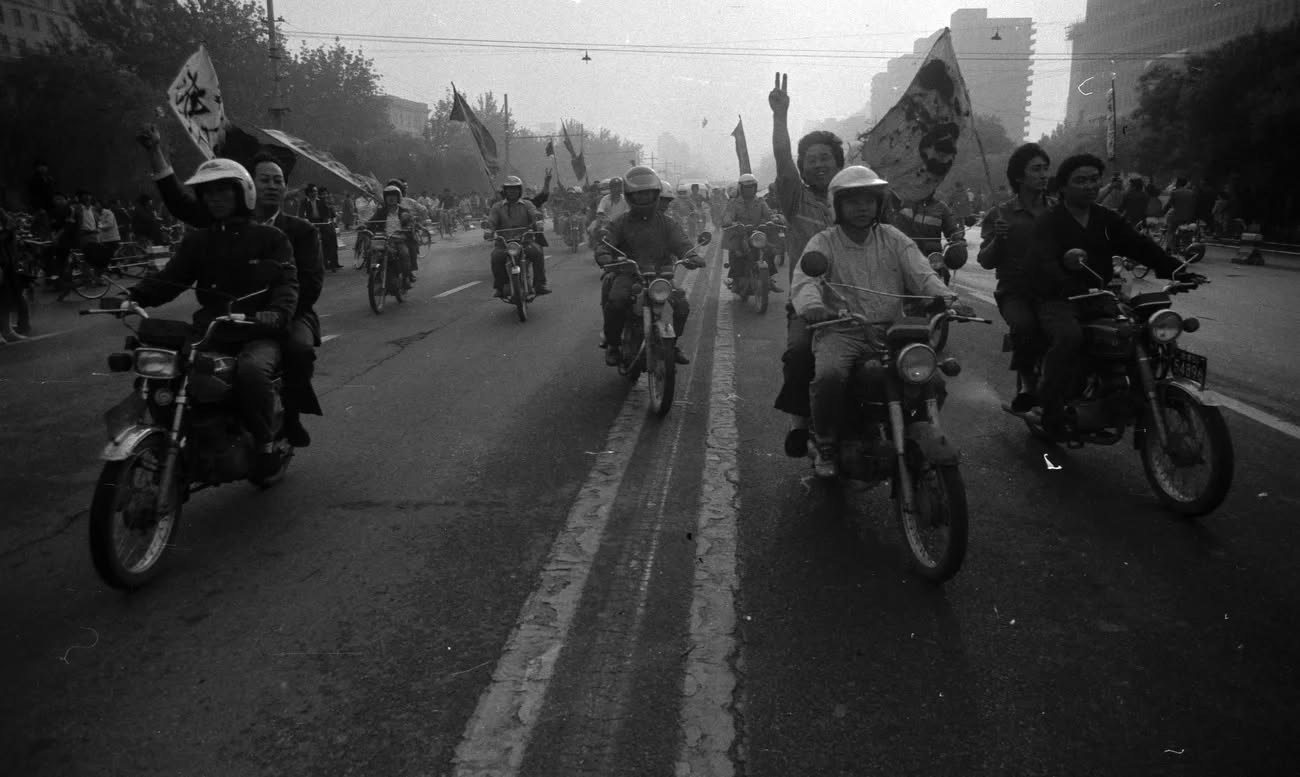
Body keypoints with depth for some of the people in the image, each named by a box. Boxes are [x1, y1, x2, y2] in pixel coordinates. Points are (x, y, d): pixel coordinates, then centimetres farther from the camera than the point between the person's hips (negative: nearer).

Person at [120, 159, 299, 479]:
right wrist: (135, 296, -11)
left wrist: (276, 312, -26)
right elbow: (170, 278, 9)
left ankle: (265, 442, -16)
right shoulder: (197, 240, 18)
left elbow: (287, 282, -4)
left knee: (252, 369, -37)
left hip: (257, 333, -5)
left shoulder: (270, 237, 6)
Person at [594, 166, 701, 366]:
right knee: (615, 301, -30)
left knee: (682, 304, -18)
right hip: (628, 274, -1)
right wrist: (605, 258, -28)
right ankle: (612, 345, -7)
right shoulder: (621, 222, 8)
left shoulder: (666, 222, 11)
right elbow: (605, 243, -3)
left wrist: (691, 256, -26)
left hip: (660, 273, 2)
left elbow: (681, 242, -2)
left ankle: (674, 344, 8)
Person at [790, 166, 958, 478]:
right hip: (841, 330, -3)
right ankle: (825, 446, -8)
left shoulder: (894, 239, 12)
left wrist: (947, 297, -23)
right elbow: (804, 282, -15)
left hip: (890, 329, 3)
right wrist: (812, 306, -38)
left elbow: (922, 274, -1)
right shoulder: (823, 243, 3)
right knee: (829, 375, -32)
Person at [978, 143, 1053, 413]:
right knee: (1024, 325, -35)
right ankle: (1028, 383, -10)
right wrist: (997, 240, -18)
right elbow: (985, 262, 2)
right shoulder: (999, 214, 8)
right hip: (1016, 292, -2)